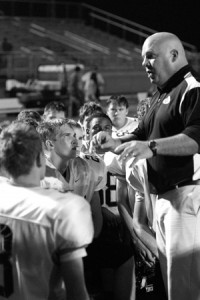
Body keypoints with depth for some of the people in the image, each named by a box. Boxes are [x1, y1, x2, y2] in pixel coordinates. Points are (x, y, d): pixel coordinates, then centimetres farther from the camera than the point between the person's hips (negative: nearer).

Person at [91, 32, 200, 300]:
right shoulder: (160, 97, 21)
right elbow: (142, 134, 26)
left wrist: (152, 146, -34)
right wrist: (116, 144, 7)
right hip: (164, 197, 10)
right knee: (170, 276, 15)